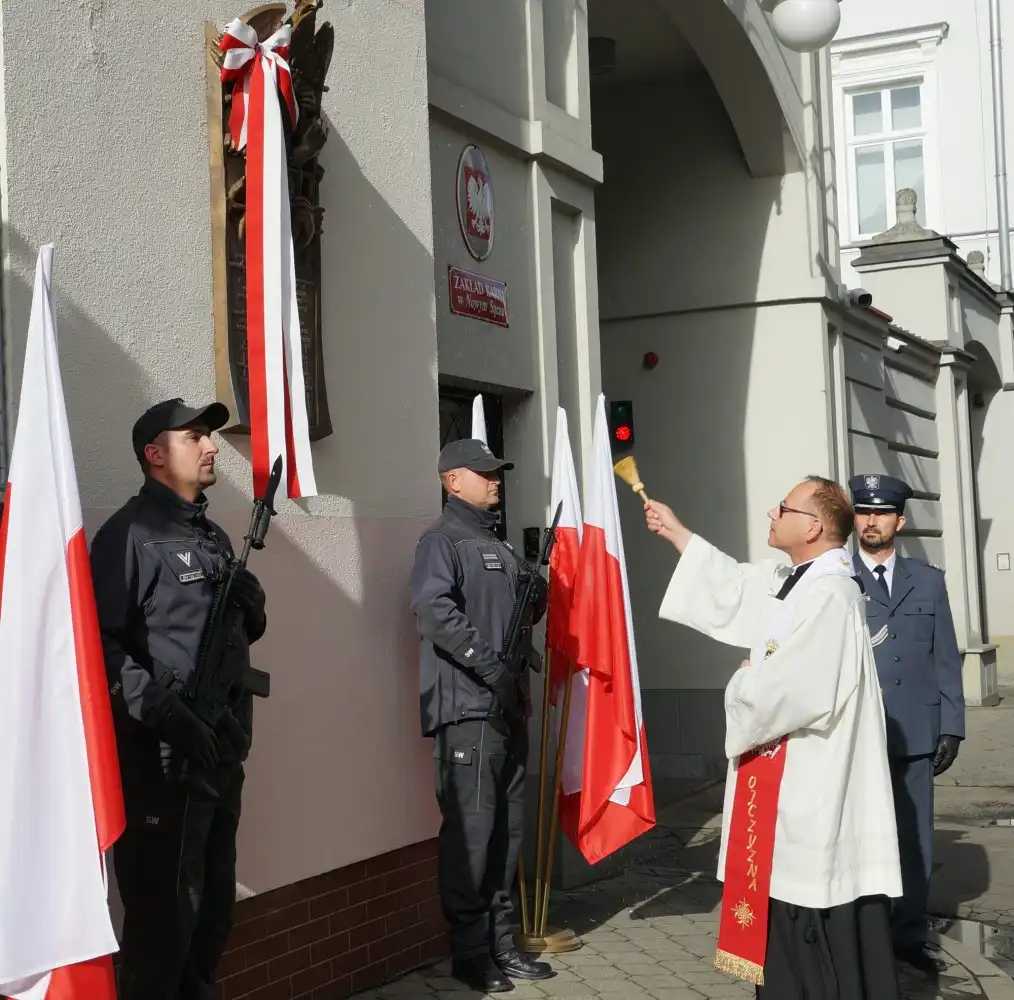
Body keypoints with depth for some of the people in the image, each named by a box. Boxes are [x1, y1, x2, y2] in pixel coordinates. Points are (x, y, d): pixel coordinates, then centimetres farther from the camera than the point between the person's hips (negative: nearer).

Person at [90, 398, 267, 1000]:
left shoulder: (214, 537, 17)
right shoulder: (130, 534, -11)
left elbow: (246, 631, 24)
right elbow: (100, 645, -20)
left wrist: (252, 604, 2)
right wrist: (164, 712, -27)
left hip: (223, 754, 9)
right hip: (163, 762, -9)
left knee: (214, 915, 18)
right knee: (164, 921, -1)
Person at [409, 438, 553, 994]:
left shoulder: (499, 547, 21)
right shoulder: (442, 541, -4)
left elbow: (525, 613, 26)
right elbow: (433, 609, -19)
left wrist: (536, 592, 4)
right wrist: (488, 663, -24)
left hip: (508, 705, 8)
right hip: (467, 708, -8)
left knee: (506, 828, 11)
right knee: (470, 829, -7)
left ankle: (500, 942, 19)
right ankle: (469, 952, 1)